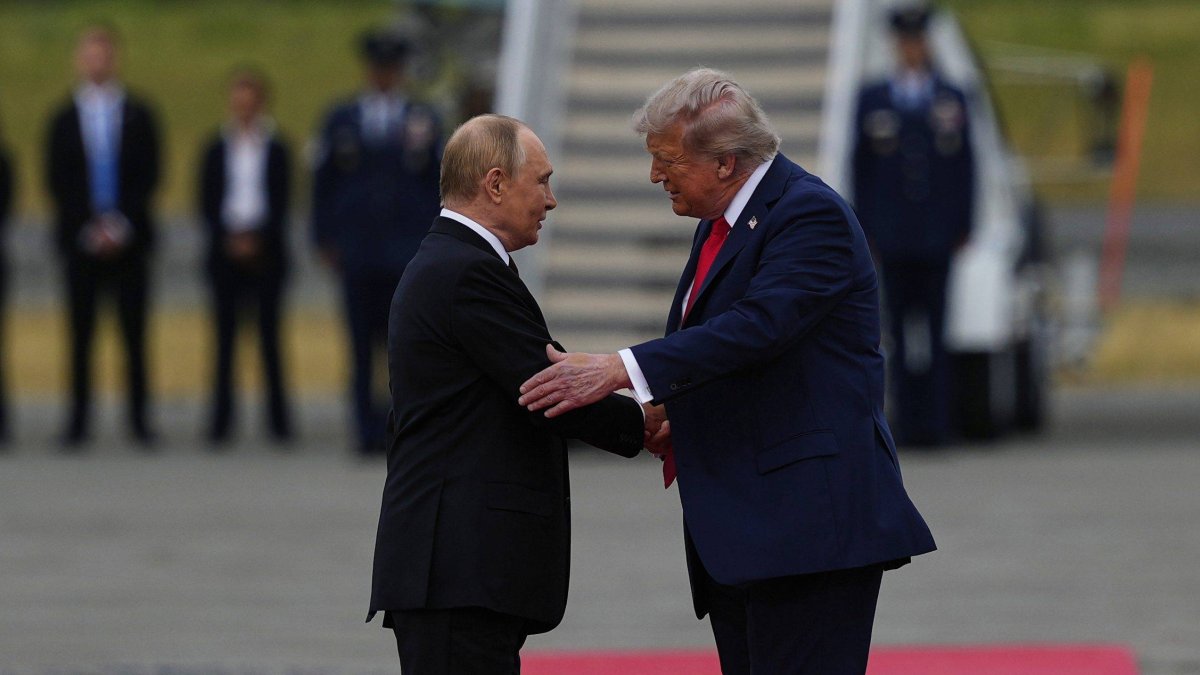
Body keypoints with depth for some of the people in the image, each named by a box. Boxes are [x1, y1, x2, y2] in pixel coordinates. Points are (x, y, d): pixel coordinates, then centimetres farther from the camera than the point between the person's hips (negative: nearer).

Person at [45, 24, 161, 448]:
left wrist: (121, 224, -8)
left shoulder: (138, 116, 8)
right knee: (81, 334, -1)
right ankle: (78, 422, 0)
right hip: (80, 238, 0)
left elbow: (148, 176, 4)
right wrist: (88, 229, -7)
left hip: (129, 237, 0)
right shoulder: (63, 119, 8)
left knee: (134, 334, -1)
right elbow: (57, 182, 4)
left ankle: (139, 420, 0)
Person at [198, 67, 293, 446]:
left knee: (269, 333, -3)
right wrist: (228, 240, -7)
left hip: (266, 250, -1)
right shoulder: (217, 151, 9)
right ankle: (221, 419, 0)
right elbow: (207, 202, 5)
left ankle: (278, 418, 0)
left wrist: (257, 239, -10)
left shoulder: (276, 151, 5)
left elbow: (281, 202, 1)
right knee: (225, 334, -1)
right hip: (226, 251, 1)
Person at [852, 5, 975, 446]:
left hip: (936, 236, 0)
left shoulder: (952, 100, 9)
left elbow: (964, 167, 8)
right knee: (900, 331, 0)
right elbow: (861, 168, 8)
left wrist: (962, 228, 2)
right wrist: (865, 230, 2)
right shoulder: (872, 100, 9)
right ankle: (907, 421, 3)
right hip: (892, 236, 0)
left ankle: (934, 422, -1)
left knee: (935, 329, -3)